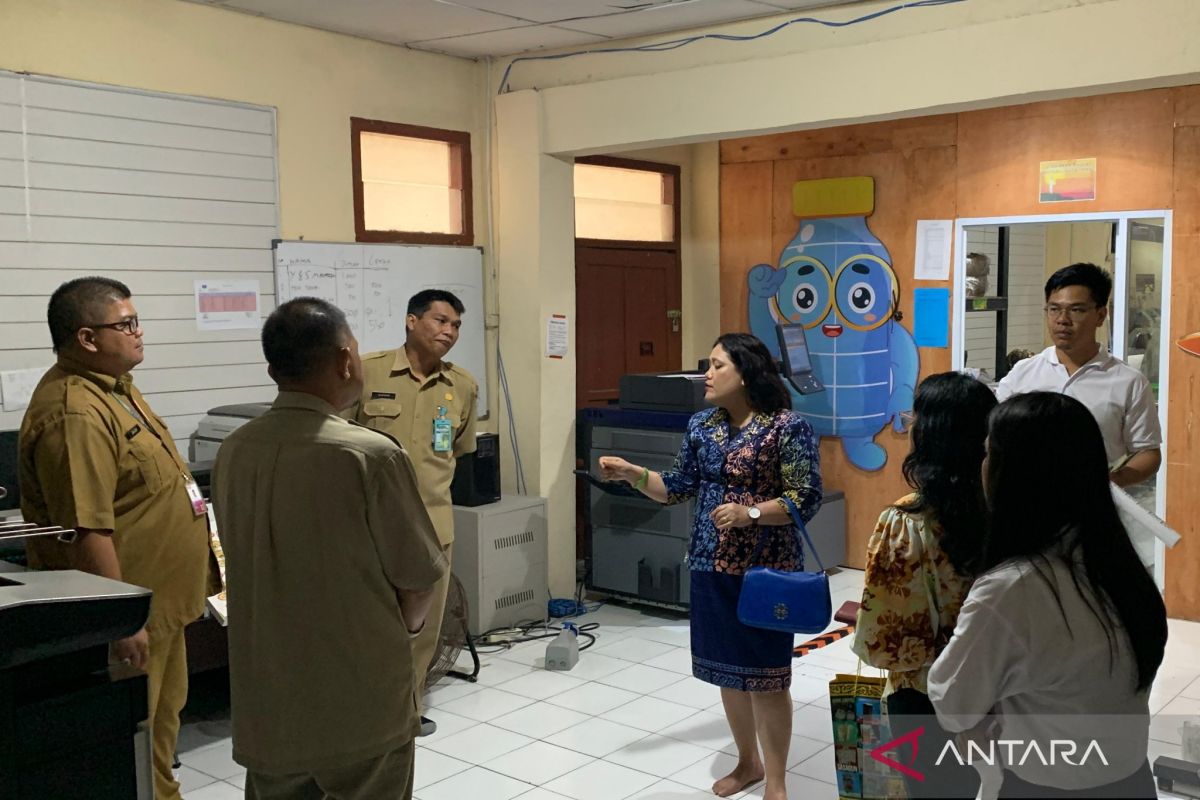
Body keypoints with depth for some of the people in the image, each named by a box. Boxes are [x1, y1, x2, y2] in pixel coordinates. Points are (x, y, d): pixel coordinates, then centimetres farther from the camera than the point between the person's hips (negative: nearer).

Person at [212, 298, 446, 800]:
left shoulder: (232, 453, -4)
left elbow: (243, 564, 8)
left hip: (266, 701, 5)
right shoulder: (371, 456, -20)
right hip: (360, 703, -5)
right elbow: (418, 582, -13)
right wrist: (404, 626, 9)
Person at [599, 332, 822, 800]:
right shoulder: (701, 426, 6)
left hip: (765, 569, -6)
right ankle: (748, 762, 35)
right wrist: (631, 473, -2)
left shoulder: (786, 427, -13)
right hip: (711, 567, 7)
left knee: (764, 675, 1)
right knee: (726, 670, 16)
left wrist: (751, 513, -26)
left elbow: (806, 498, -14)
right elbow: (678, 488, 12)